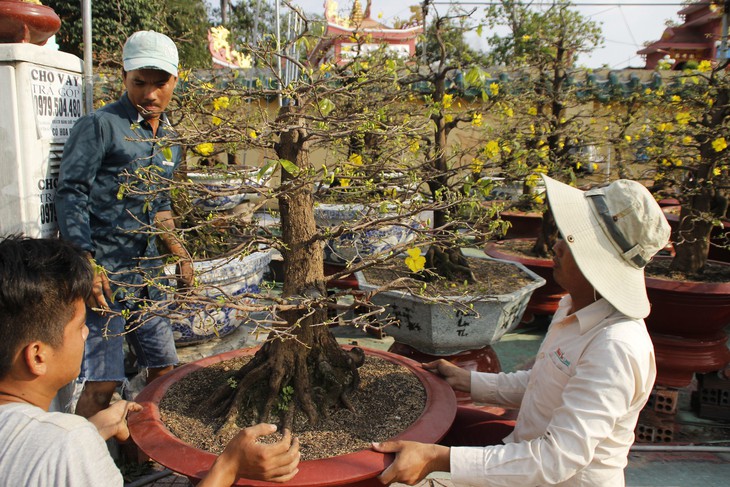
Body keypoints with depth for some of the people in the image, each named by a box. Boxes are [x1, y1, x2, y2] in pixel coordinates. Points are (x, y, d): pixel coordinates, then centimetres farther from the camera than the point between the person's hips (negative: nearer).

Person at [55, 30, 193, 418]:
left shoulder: (168, 139, 14)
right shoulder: (99, 126, -8)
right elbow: (70, 194, -12)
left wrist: (179, 253, 18)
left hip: (145, 274, 7)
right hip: (101, 273, -7)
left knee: (164, 367, 13)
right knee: (102, 382, -5)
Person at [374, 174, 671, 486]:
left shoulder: (617, 347, -32)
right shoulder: (574, 306, -3)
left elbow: (558, 460, -35)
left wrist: (439, 459, -37)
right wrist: (465, 381, 6)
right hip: (531, 444, 8)